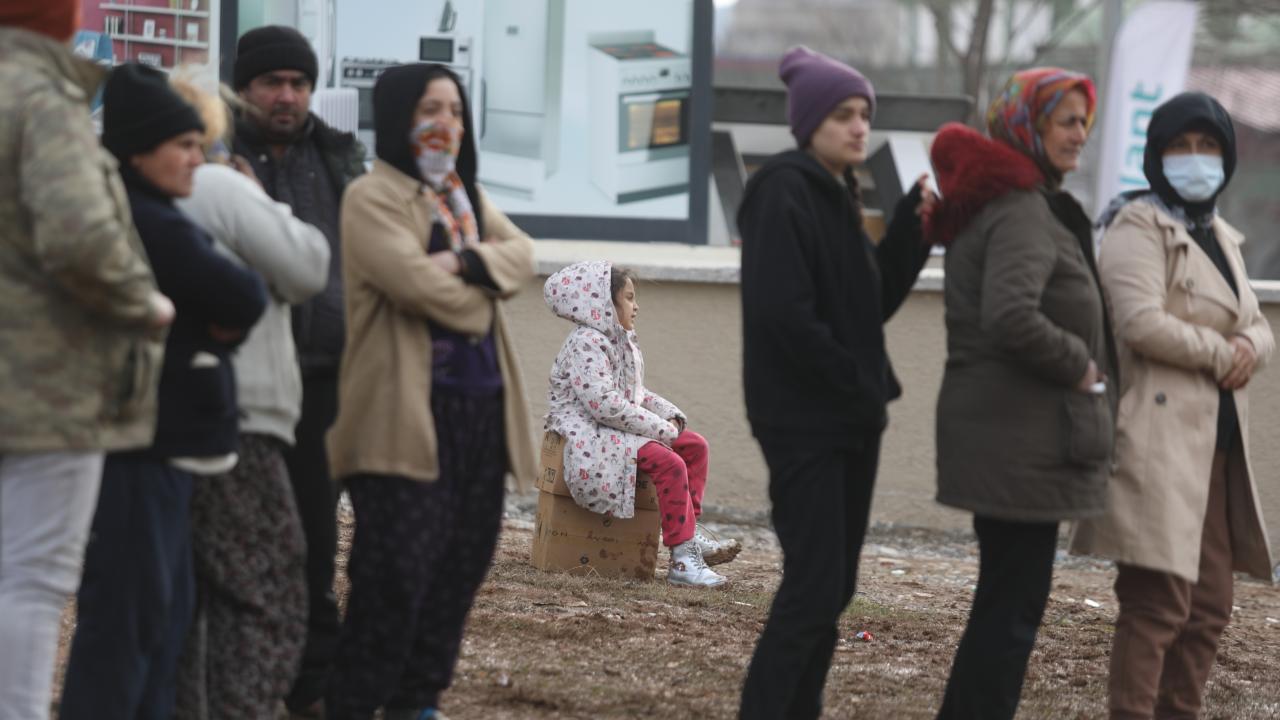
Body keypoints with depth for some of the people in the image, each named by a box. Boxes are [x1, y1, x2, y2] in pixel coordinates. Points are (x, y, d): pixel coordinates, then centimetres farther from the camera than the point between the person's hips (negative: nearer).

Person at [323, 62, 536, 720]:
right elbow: (416, 281, -19)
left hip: (478, 400, 8)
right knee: (399, 567, -10)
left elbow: (521, 254, 4)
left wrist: (466, 262, -15)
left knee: (462, 560, 9)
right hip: (407, 406, -8)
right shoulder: (372, 197, -5)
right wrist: (477, 298, -2)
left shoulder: (465, 195, 20)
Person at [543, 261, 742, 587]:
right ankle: (682, 560, -29)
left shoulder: (621, 343, 17)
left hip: (617, 431, 11)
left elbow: (638, 394, 23)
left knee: (694, 445, 8)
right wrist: (661, 429, -22)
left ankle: (690, 532, 5)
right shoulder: (587, 343, -17)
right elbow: (604, 404, -27)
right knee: (669, 463, -27)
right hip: (589, 435, -11)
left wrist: (670, 417, 2)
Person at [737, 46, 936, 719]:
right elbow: (782, 311, -22)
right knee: (814, 587, -13)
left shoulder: (837, 196, 14)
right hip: (804, 419, -9)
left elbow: (873, 301, 13)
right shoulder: (783, 192, -13)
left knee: (833, 585, 9)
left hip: (848, 417, 9)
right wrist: (854, 381, -13)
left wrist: (911, 227, 1)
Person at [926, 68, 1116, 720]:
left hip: (1001, 435, 10)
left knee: (1006, 593, 17)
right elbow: (1011, 317, -32)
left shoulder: (987, 202, 16)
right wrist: (1079, 367, -16)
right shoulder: (1022, 212, -17)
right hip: (1023, 438, -10)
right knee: (1016, 599, -6)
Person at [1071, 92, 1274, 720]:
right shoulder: (1139, 227, -6)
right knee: (1159, 602, -12)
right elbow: (1142, 321, -19)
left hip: (1217, 446, 9)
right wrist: (1222, 355, -9)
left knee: (1209, 608, 8)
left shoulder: (1220, 237, 21)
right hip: (1160, 444, -9)